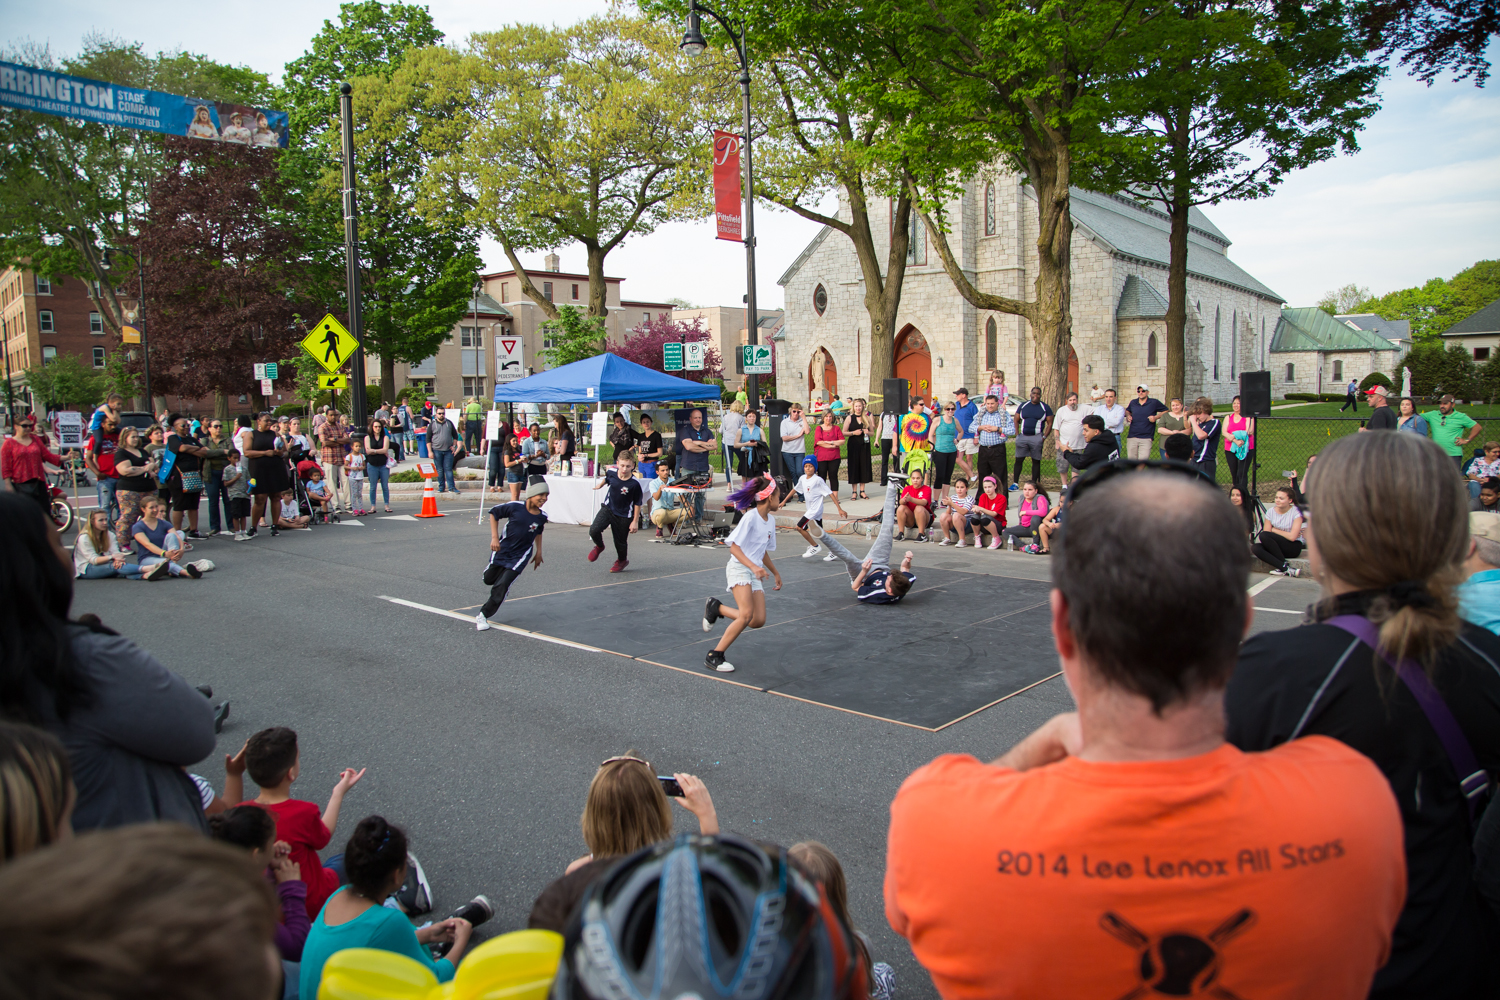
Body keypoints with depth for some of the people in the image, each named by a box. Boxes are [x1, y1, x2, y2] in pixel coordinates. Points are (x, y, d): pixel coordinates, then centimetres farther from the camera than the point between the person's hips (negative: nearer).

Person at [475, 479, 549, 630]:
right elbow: (493, 512, -7)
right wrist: (494, 537, -12)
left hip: (520, 555, 0)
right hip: (502, 549, 0)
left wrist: (538, 552, 16)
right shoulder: (515, 507, -20)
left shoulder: (542, 517, -9)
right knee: (489, 579, 17)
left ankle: (483, 616, 5)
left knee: (501, 587, -10)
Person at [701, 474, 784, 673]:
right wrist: (753, 566, -27)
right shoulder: (751, 516, -12)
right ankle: (714, 656, -13)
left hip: (755, 573, 8)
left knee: (758, 621, -5)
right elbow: (734, 546, -16)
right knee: (747, 614, -23)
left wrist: (776, 573, 30)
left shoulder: (771, 520, 13)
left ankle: (716, 608, 16)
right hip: (739, 568, -8)